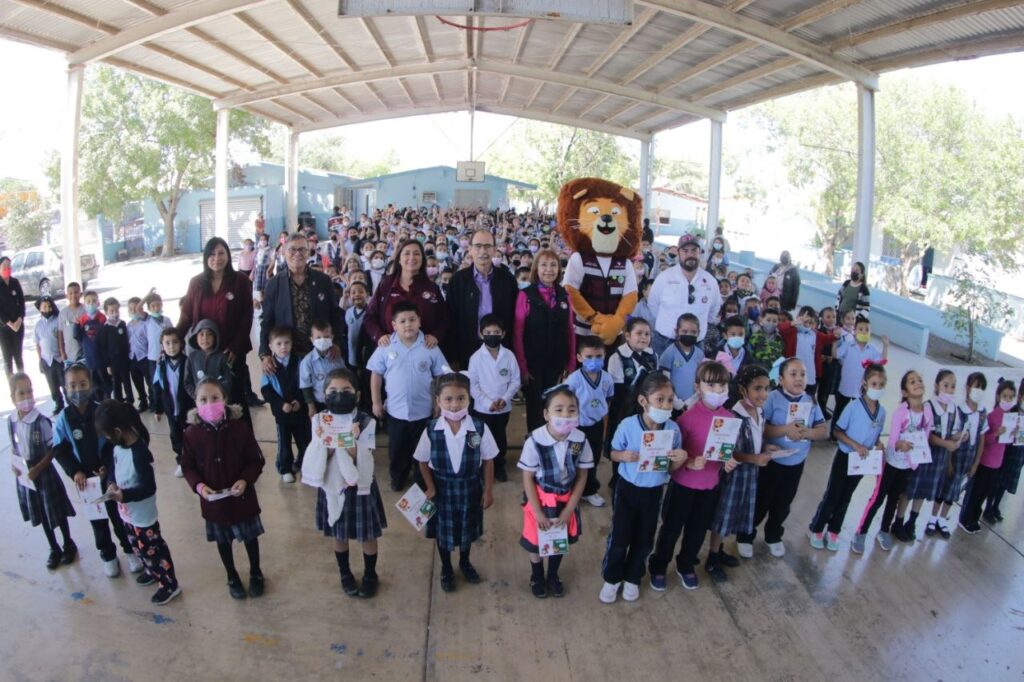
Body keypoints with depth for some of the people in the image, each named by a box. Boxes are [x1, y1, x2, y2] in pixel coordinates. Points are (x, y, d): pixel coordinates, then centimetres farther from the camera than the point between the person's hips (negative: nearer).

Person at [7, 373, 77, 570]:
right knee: (41, 515, 19)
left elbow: (52, 450, -14)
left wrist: (37, 469, -21)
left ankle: (69, 545, 32)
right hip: (24, 476, 5)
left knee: (57, 512, 11)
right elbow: (14, 447, 7)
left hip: (45, 474, -4)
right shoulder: (10, 421, -7)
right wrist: (14, 464, -9)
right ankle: (54, 549, 36)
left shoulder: (41, 421, -22)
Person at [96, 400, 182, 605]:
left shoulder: (140, 453, -32)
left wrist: (124, 495, -33)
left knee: (152, 549, 9)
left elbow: (149, 487, -28)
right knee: (139, 547, 27)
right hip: (128, 512, 8)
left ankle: (170, 584, 26)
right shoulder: (117, 445, -7)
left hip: (142, 515, -8)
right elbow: (112, 463, 11)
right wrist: (111, 482, -5)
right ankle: (153, 571, 51)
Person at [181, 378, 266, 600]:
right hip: (212, 499, 1)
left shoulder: (240, 427, -17)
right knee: (222, 540, 20)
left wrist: (245, 480, -24)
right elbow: (187, 466, -2)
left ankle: (256, 574, 42)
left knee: (250, 536, 18)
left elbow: (256, 460, -9)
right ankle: (232, 577, 44)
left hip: (242, 496, -1)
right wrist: (198, 485, -18)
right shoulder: (192, 433, -13)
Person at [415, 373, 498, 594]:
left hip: (470, 487, 1)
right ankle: (446, 569, 45)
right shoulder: (431, 430, -19)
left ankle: (465, 563, 51)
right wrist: (430, 488, -9)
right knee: (443, 530, 19)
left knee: (467, 528, 23)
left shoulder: (480, 428, -20)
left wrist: (488, 490, -4)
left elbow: (488, 461, -9)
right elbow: (423, 461, -5)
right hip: (442, 488, 0)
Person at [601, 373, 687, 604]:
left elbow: (672, 468, -4)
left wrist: (682, 459, -26)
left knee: (644, 539, 17)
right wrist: (623, 456, -27)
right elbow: (613, 454, -5)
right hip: (627, 488, -2)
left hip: (654, 491, 2)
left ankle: (632, 578, 40)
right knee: (619, 536, 7)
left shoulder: (673, 429, -14)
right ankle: (611, 578, 31)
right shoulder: (627, 425, -21)